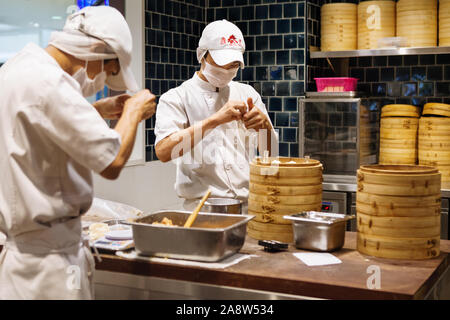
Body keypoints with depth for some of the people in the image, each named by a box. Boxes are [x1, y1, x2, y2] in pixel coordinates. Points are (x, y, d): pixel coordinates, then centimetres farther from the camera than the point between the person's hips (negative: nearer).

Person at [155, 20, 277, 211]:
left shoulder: (247, 94, 16)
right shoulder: (177, 98, 3)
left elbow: (270, 153, 14)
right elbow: (163, 151, -14)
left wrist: (265, 126, -8)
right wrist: (215, 119, -18)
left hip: (249, 203, 4)